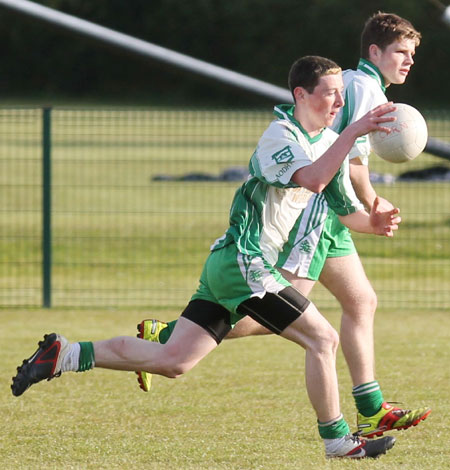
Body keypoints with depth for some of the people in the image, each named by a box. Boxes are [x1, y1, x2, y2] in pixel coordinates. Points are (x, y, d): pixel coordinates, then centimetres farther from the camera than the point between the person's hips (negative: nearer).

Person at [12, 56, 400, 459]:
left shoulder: (330, 141, 15)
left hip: (227, 266, 9)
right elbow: (313, 179, -31)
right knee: (323, 338, -9)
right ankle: (337, 439, -1)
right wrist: (355, 131, -33)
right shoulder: (280, 134, -13)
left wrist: (374, 222, 0)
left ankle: (63, 355, 8)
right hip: (244, 263, -9)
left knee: (172, 361, 5)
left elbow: (346, 209, 21)